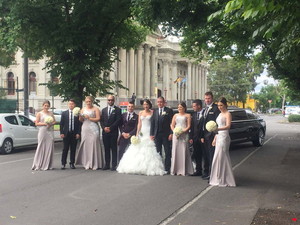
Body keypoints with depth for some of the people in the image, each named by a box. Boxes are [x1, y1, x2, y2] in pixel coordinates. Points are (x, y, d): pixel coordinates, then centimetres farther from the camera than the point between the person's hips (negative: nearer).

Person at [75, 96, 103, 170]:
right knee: (85, 145, -1)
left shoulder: (95, 109, 4)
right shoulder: (83, 109, 15)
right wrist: (80, 117, -6)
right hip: (85, 128, 4)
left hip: (93, 129, -4)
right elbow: (81, 120, 14)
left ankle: (95, 164, -4)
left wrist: (89, 118, -10)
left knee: (94, 144, -8)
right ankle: (87, 164, 4)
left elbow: (98, 118, -4)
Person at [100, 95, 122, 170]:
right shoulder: (104, 110, 16)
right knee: (106, 149, 6)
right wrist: (104, 128, -6)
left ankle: (114, 165, 1)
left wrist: (110, 128, -12)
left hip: (113, 132, -4)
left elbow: (118, 120, -7)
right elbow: (101, 120, 12)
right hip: (105, 132, 4)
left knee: (114, 149, -2)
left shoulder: (117, 110, 2)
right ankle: (107, 164, 11)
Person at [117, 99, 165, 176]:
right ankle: (139, 167, 2)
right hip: (142, 132, 4)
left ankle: (149, 168, -9)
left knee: (149, 149, -10)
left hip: (149, 133, -4)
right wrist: (137, 133, 0)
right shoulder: (140, 113, 13)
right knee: (139, 149, -2)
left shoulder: (152, 112, 3)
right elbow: (139, 123, 10)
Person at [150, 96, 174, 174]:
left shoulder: (169, 111, 1)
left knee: (167, 153, 0)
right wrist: (151, 134, 4)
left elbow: (172, 123, -3)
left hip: (166, 135, -3)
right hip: (157, 135, 3)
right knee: (158, 152, 6)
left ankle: (167, 169, 3)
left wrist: (171, 133, -11)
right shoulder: (155, 111, 13)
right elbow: (152, 123, 11)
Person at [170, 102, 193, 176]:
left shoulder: (187, 115, 7)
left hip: (184, 134, -3)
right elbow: (172, 125, 14)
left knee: (183, 151, -6)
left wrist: (183, 131, -15)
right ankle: (176, 170, 5)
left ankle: (184, 170, -3)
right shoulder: (175, 115, 18)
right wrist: (174, 131, -5)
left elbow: (188, 126, -2)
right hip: (176, 134, 3)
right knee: (175, 151, 0)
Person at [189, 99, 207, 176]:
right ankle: (198, 171, 20)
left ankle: (206, 171, 10)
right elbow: (192, 127, 11)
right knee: (197, 155, 11)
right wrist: (191, 137, 5)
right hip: (195, 139, 6)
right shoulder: (194, 114, 11)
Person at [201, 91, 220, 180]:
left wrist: (214, 135, -19)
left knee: (211, 155, -4)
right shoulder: (204, 110, 17)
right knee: (206, 155, 14)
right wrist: (202, 136, 12)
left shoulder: (216, 108, -9)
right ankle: (207, 172, 24)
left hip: (211, 136, -8)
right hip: (205, 136, 8)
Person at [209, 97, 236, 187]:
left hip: (224, 137, -9)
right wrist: (215, 138, 17)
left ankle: (223, 180, -1)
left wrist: (217, 129, -36)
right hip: (219, 137, 9)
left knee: (221, 158, -8)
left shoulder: (227, 114, -8)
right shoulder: (220, 114, 17)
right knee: (218, 158, 9)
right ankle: (219, 179, 16)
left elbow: (228, 126, -22)